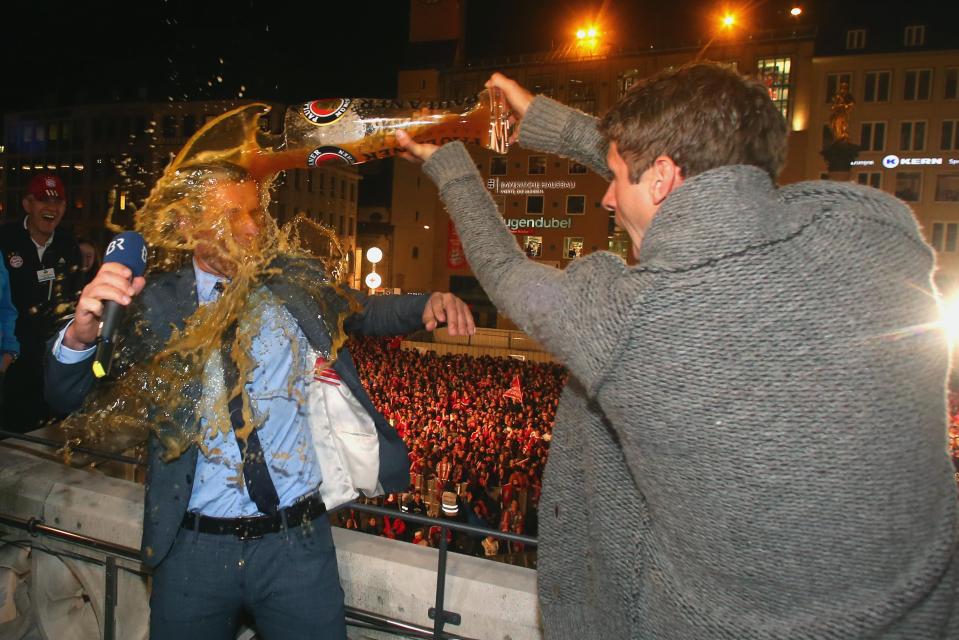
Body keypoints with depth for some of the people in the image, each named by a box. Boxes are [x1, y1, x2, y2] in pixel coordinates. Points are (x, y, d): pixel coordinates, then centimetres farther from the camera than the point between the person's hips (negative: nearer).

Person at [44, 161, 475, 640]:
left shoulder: (298, 282, 0)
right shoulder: (156, 304, -4)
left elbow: (362, 311, 15)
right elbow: (67, 397, -5)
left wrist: (429, 304, -5)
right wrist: (81, 335, -28)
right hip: (193, 547, 0)